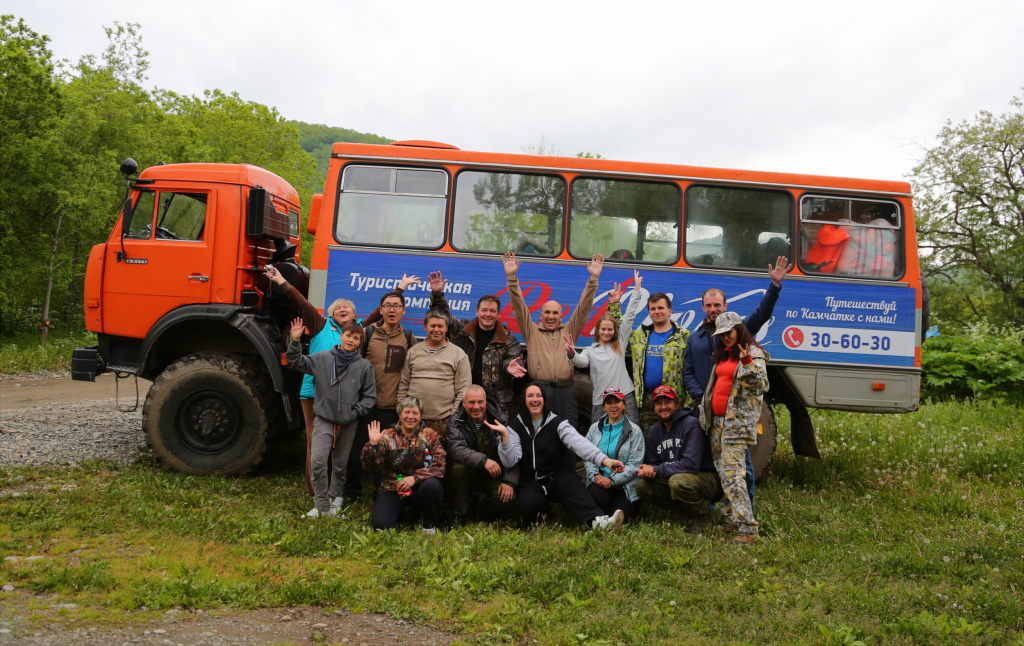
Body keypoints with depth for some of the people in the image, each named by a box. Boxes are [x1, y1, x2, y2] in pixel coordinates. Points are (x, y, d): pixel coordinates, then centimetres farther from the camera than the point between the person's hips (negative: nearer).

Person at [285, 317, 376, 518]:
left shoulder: (364, 366, 1)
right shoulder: (322, 358, 1)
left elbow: (370, 395, 5)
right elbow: (295, 362, 6)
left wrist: (355, 412, -6)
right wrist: (295, 341, -8)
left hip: (348, 423, 1)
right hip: (323, 419, -1)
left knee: (340, 464, 12)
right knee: (317, 461, -12)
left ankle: (335, 498, 30)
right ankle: (322, 505, -1)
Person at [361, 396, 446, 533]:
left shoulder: (429, 435, 4)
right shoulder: (387, 436, 4)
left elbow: (439, 466, -8)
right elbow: (370, 467, -3)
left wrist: (414, 478, -20)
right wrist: (373, 444, -19)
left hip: (419, 489, 0)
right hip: (392, 490, 0)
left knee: (431, 484, -33)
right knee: (380, 524, -23)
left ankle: (429, 524, -5)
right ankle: (400, 510, 14)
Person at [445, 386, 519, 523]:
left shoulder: (499, 419, -5)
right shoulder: (456, 421, -8)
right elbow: (456, 449, -26)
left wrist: (510, 481, -20)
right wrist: (483, 460, -40)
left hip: (492, 475, 1)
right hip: (468, 473, -1)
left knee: (508, 498, -26)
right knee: (458, 468, -33)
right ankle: (459, 516, -13)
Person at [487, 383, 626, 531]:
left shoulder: (557, 422, 2)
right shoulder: (515, 426, 6)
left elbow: (577, 441, -18)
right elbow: (510, 461, -5)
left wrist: (604, 459, -35)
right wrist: (504, 435, -20)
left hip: (558, 476, -1)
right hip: (531, 483, 1)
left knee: (569, 481, -34)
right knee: (528, 504, -31)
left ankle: (597, 520, -51)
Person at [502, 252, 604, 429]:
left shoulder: (569, 330, 15)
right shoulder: (531, 331, 12)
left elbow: (584, 308, 10)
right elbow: (519, 306, 4)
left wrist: (593, 279, 0)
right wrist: (512, 278, -6)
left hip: (566, 391, 1)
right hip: (539, 389, -1)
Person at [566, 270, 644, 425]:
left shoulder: (620, 343, 13)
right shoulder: (591, 350, 10)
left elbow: (630, 315, 11)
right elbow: (581, 361, -11)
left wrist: (637, 287, 10)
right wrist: (572, 353, -35)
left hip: (625, 396, 1)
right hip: (600, 401, -1)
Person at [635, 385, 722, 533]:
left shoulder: (691, 424, -16)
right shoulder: (655, 430, 6)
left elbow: (691, 464, -25)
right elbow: (651, 463, 10)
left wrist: (657, 470, -22)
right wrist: (647, 471, -16)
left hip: (708, 478, -7)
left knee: (677, 481, -36)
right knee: (642, 486, -12)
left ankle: (703, 515, -6)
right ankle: (689, 511, 2)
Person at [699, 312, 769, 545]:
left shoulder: (753, 354, -7)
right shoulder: (722, 354, 18)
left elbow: (762, 385, -19)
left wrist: (747, 362, -32)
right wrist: (705, 413, 25)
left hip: (737, 423, -8)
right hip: (717, 421, 8)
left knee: (732, 474, -14)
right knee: (722, 472, 12)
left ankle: (748, 528, -12)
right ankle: (730, 519, 23)